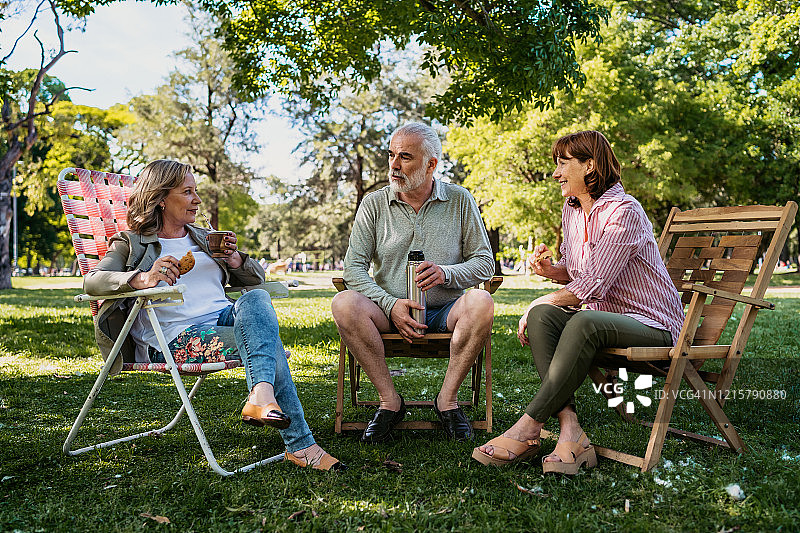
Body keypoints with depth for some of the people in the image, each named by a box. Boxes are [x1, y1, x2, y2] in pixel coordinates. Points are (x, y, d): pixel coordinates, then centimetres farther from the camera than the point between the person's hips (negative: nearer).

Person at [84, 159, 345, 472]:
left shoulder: (204, 238, 29)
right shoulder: (132, 244, 13)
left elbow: (256, 278, 29)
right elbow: (92, 281, -7)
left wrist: (234, 260, 4)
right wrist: (143, 279, -27)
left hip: (227, 319, 5)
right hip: (180, 337, -5)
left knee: (256, 298, -32)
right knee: (268, 340, -30)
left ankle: (261, 395, -52)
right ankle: (300, 445, -37)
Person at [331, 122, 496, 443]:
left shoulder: (460, 200, 3)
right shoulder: (374, 204, 3)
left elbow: (485, 263, 3)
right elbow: (353, 267, -3)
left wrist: (446, 273, -18)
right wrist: (390, 304, -19)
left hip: (445, 312, 0)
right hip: (391, 311, 1)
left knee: (481, 303, -32)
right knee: (345, 304, -29)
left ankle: (447, 399, -15)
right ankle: (390, 401, -16)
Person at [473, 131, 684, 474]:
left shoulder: (624, 211, -17)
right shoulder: (571, 210, 9)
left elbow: (593, 284, -23)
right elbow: (572, 271, 20)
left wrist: (540, 301, -15)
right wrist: (550, 269, -3)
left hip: (652, 323, -7)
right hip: (604, 317, 8)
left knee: (585, 323, -37)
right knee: (542, 316, -22)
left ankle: (527, 430, -31)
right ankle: (571, 433, -31)